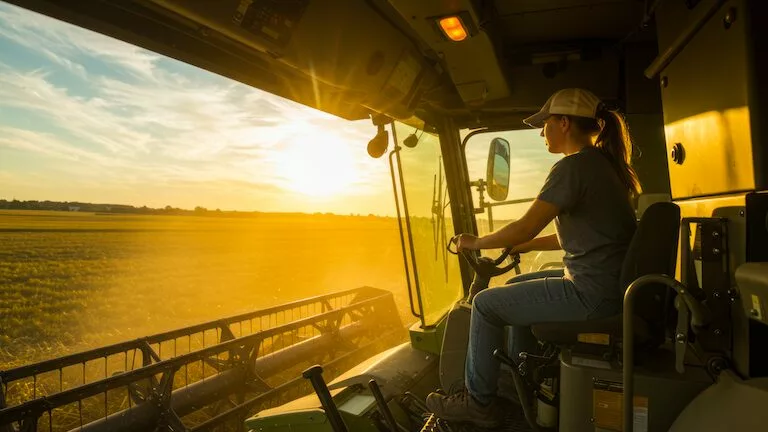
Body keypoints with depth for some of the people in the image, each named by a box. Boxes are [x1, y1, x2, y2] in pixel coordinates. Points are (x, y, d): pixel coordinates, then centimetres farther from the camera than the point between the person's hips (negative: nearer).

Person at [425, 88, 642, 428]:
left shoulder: (572, 166, -18)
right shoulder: (604, 163, 12)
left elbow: (525, 227, -21)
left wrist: (475, 243, -5)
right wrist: (527, 246, 19)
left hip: (592, 293, -10)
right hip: (610, 282, 10)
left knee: (485, 304, -2)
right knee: (515, 286, 24)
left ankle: (478, 402, 14)